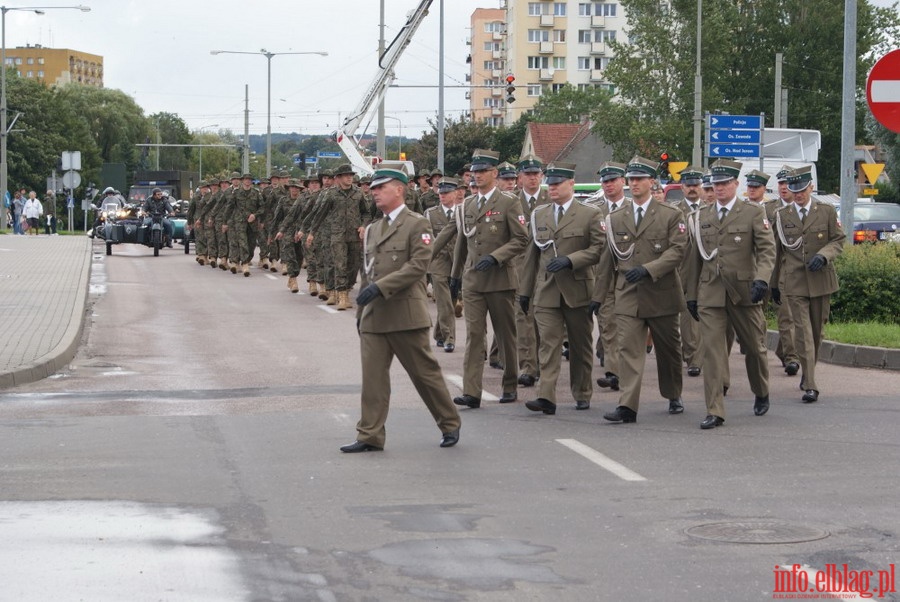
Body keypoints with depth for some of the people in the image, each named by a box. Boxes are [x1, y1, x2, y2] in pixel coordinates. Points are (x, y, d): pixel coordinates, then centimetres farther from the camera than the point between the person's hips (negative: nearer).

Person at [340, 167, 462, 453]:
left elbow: (418, 265, -16)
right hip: (373, 318, 6)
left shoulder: (417, 225, -4)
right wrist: (360, 312, 18)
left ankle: (450, 425, 17)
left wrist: (380, 286, -22)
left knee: (425, 372, 2)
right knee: (372, 376, 1)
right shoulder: (371, 229, 17)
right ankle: (370, 436, 3)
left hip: (406, 315, -6)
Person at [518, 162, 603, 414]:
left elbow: (598, 249, -7)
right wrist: (525, 290, 12)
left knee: (581, 346, 9)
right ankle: (546, 397, -15)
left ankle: (582, 395, 22)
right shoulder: (539, 215, 12)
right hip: (546, 292, 2)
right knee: (548, 344, -8)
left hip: (577, 291, -2)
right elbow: (532, 254, 15)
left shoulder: (590, 214, 0)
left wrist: (570, 260, -19)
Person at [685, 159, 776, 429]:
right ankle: (714, 412, -6)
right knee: (712, 351, -6)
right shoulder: (702, 216, 13)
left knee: (754, 347, 10)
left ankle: (762, 395, 36)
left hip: (743, 292, -2)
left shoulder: (754, 212, 1)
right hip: (710, 294, 2)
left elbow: (767, 249, -7)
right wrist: (691, 294, 13)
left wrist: (762, 278, -23)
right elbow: (696, 257, 16)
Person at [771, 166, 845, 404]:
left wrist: (823, 255, -15)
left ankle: (809, 371, 32)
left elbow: (839, 240, 5)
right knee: (803, 331, -9)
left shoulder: (827, 212, 4)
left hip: (820, 280, 1)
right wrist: (774, 284, 14)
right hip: (794, 282, -1)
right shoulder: (781, 216, 6)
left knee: (816, 330, 10)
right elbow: (776, 252, 12)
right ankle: (810, 385, -12)